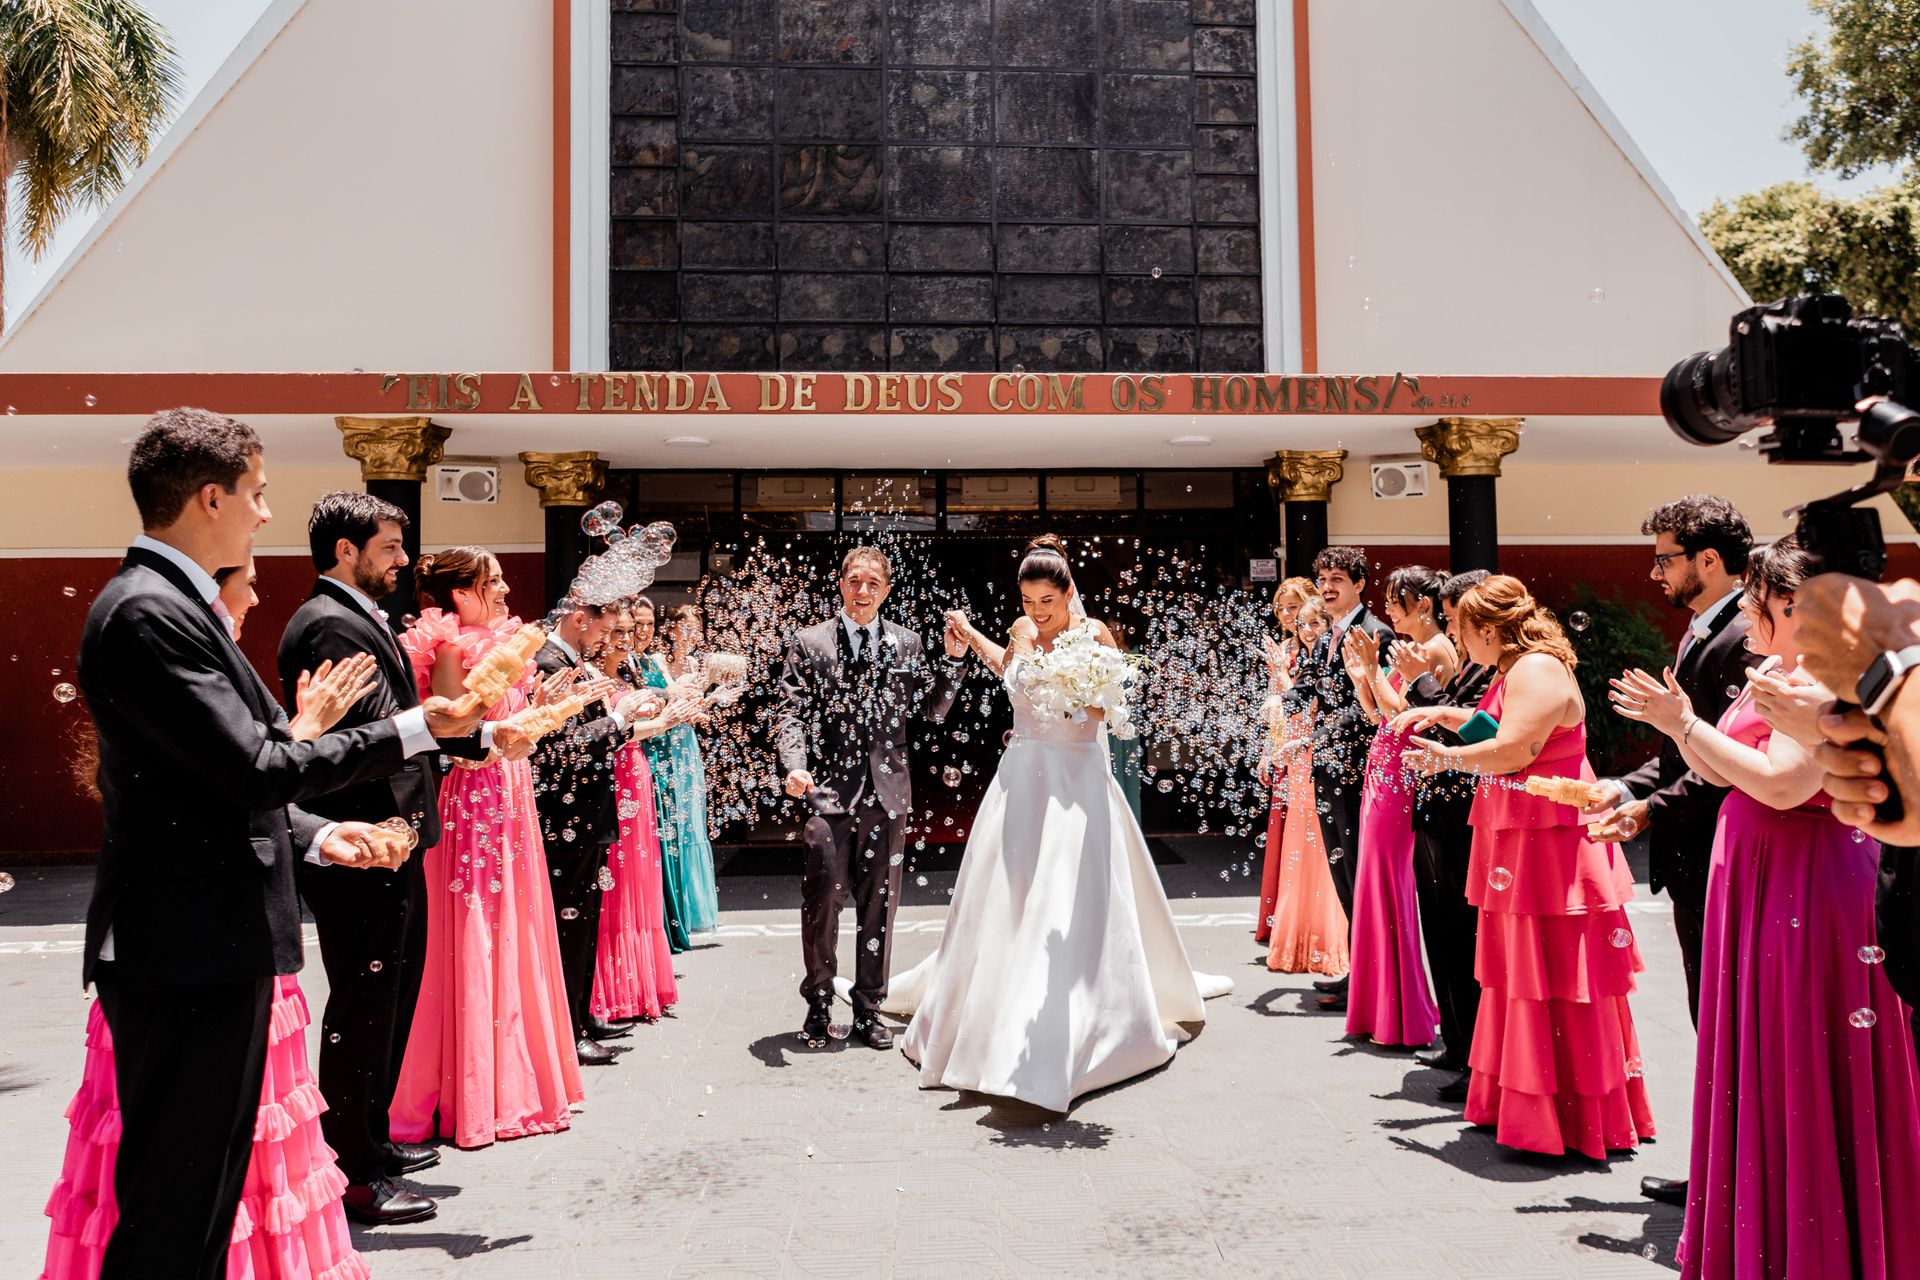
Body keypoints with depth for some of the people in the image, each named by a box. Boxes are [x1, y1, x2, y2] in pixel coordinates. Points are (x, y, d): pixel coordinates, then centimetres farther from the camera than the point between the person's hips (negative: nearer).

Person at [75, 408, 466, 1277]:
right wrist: (415, 730, -14)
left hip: (216, 945, 10)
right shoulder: (148, 611, -18)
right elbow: (256, 770, -21)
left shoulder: (172, 602, 15)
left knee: (207, 1195, 19)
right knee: (171, 1206, 2)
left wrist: (314, 836, 9)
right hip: (190, 949, -10)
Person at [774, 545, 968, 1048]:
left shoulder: (906, 643, 9)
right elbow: (791, 713, -2)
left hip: (887, 793, 3)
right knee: (822, 902, -1)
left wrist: (954, 659, -1)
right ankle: (818, 1003, 20)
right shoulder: (808, 643, 2)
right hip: (829, 792, -3)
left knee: (879, 907, 10)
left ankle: (868, 1011, 24)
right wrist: (795, 766, -18)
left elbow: (933, 710, 11)